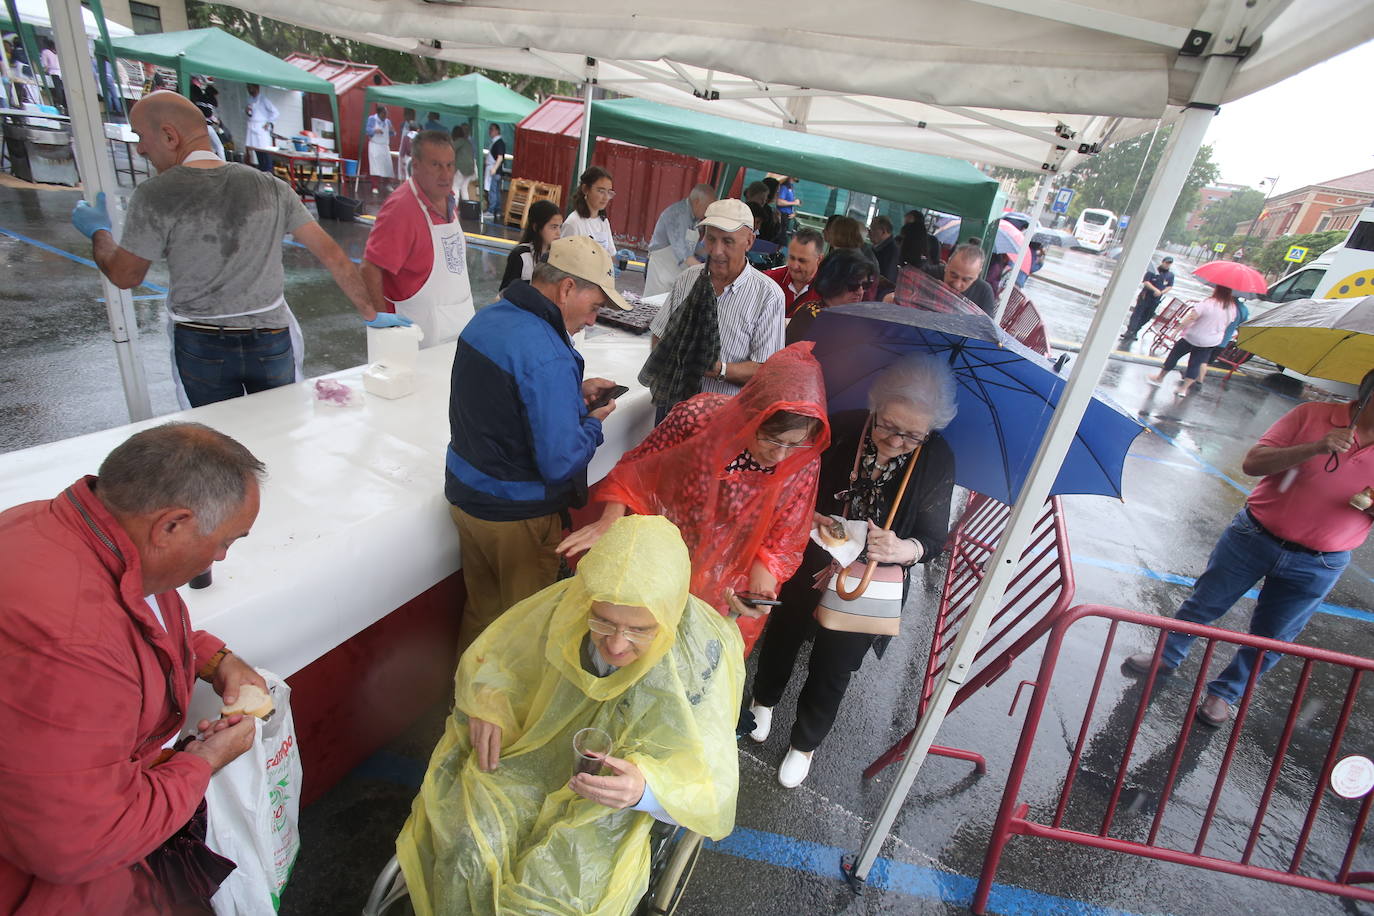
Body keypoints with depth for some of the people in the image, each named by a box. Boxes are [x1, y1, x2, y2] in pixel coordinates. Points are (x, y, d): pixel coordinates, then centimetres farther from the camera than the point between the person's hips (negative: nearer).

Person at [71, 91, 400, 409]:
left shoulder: (154, 196, -11)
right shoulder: (270, 187, -3)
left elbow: (124, 276, 0)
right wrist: (370, 314, 3)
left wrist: (98, 231, 20)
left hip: (200, 347, -2)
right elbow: (331, 253, -4)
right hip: (271, 341, 2)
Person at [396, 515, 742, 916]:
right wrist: (485, 700, -20)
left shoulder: (703, 656, -27)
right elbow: (491, 657, 0)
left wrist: (646, 787, -41)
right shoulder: (566, 604, -21)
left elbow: (711, 782, -21)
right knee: (470, 840, -20)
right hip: (544, 748, 3)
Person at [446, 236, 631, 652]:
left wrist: (575, 392, 7)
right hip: (517, 515, -8)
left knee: (481, 609, 27)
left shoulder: (487, 317, 1)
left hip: (464, 493, 8)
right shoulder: (547, 357, -29)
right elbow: (560, 463, -27)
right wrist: (592, 422, -8)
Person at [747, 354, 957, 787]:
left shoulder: (937, 460, -18)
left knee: (831, 672, 16)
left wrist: (902, 549, -33)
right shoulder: (840, 428, -21)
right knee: (784, 635, 25)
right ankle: (764, 701, 59)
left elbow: (934, 539, -11)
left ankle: (805, 743, 47)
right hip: (808, 568, 1)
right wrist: (809, 518, -29)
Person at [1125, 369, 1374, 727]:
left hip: (1316, 566, 2)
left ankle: (1224, 691, 36)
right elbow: (1252, 463, -15)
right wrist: (1315, 448, -28)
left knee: (1270, 639, 14)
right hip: (1254, 536, -1)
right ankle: (1168, 656, 37)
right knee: (1204, 603, 14)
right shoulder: (1313, 415, -8)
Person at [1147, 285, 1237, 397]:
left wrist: (1178, 329, -14)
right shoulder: (1232, 307, -5)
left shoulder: (1207, 303, -24)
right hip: (1213, 342, 5)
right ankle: (1184, 388, 17)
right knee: (1197, 363, 14)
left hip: (1193, 337, -5)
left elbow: (1190, 318, -24)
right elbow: (1226, 324, 6)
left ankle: (1159, 377, 27)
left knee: (1174, 355, 14)